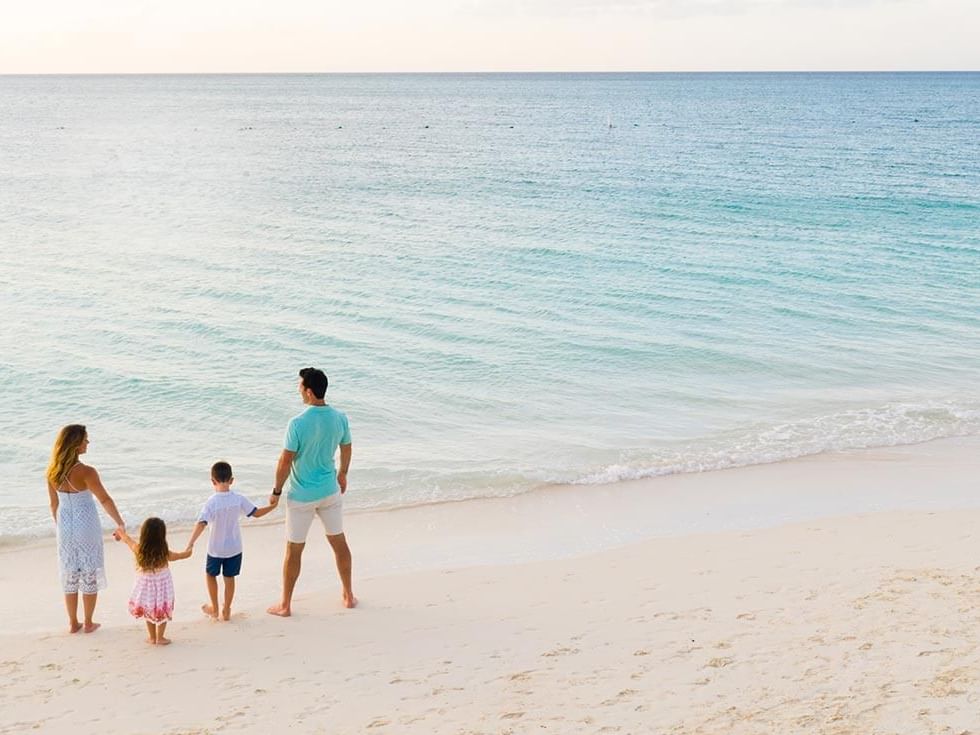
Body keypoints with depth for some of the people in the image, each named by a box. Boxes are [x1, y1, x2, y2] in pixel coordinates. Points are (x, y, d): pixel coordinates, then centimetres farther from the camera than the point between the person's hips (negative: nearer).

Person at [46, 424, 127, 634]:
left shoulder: (53, 471, -6)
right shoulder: (86, 472, -22)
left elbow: (54, 504, 5)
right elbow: (105, 500, -21)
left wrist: (60, 527, 17)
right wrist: (120, 523, -17)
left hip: (65, 525, 5)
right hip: (86, 525, -5)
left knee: (69, 574, 16)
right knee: (90, 574, 10)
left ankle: (73, 623, 25)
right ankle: (88, 623, 19)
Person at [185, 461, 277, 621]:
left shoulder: (212, 503, -20)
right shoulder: (239, 499, -10)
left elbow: (201, 524, -30)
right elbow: (256, 513, -2)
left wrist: (190, 543, -32)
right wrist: (272, 507, 13)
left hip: (215, 549, -2)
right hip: (234, 547, 3)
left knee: (210, 574, 21)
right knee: (229, 577, 15)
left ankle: (214, 608, 28)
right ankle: (226, 611, 22)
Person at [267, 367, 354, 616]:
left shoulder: (298, 424, -22)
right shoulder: (340, 418, -6)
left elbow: (285, 461, -18)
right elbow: (346, 450, 9)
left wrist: (276, 491, -4)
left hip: (302, 496, -5)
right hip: (330, 491, 5)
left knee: (294, 549, 8)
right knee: (339, 542, 18)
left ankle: (285, 605, 18)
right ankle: (349, 595, 29)